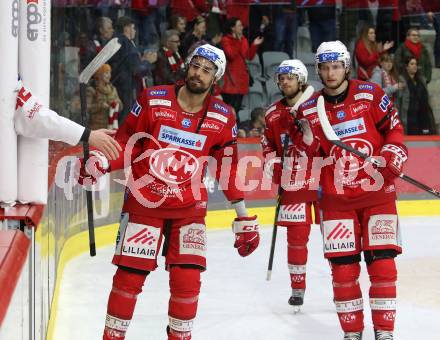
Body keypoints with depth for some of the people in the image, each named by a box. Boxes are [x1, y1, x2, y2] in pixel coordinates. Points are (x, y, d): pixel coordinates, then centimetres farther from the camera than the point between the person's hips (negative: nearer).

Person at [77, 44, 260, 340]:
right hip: (143, 201, -1)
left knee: (187, 279, -5)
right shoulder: (153, 100, -6)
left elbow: (228, 171, 5)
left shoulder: (223, 118, -1)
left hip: (189, 207, 1)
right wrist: (100, 164, -18)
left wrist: (244, 219, 5)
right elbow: (126, 143, 0)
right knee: (129, 275, -2)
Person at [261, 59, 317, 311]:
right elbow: (269, 146, 18)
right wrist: (272, 164, 3)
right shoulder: (273, 114, 8)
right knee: (296, 234, 4)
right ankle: (298, 287, 16)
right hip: (292, 181, 3)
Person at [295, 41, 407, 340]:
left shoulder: (370, 94, -4)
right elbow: (312, 155, 6)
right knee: (342, 266, 0)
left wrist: (393, 154, -13)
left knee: (382, 261, -4)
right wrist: (306, 137, -14)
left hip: (377, 192, -1)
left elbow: (394, 127, 2)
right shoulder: (309, 108, 3)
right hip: (336, 197, 2)